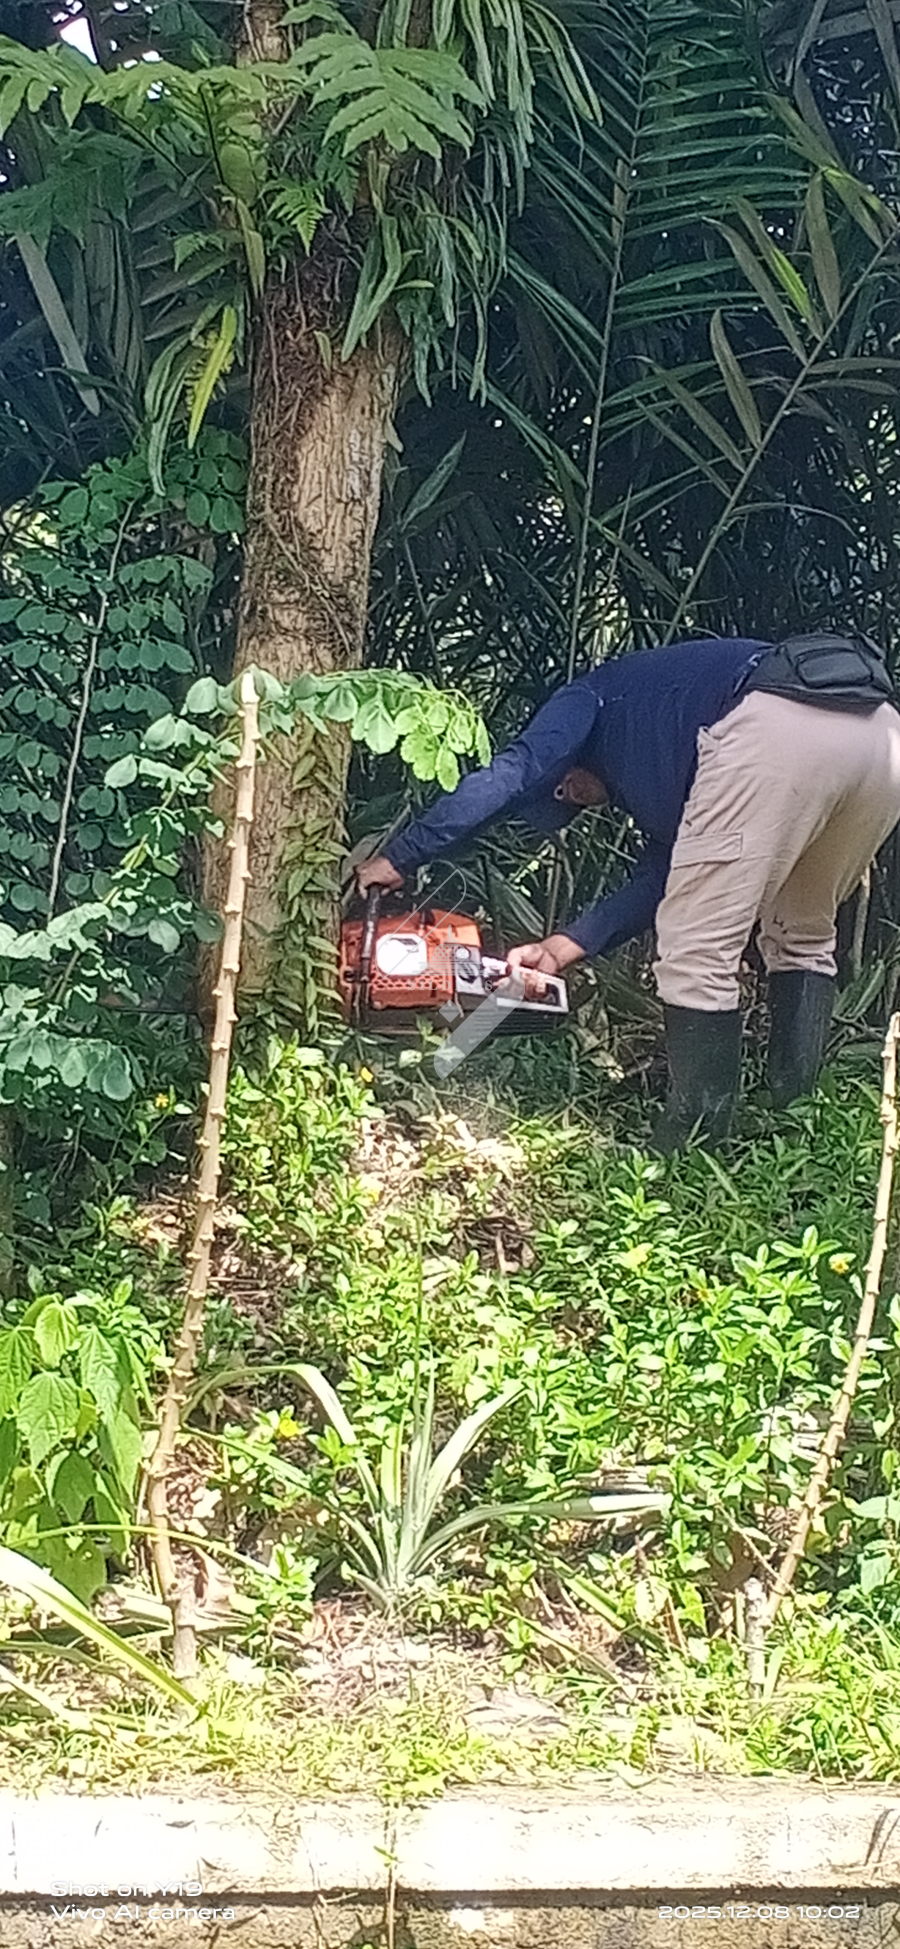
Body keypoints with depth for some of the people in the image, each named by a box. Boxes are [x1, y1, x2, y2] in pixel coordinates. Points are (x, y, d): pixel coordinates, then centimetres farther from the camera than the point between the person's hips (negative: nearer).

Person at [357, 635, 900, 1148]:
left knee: (698, 955, 1)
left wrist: (400, 858, 13)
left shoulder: (591, 697, 25)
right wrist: (560, 949, 32)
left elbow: (507, 779, 10)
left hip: (773, 732, -8)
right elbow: (659, 879, 34)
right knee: (803, 938, 25)